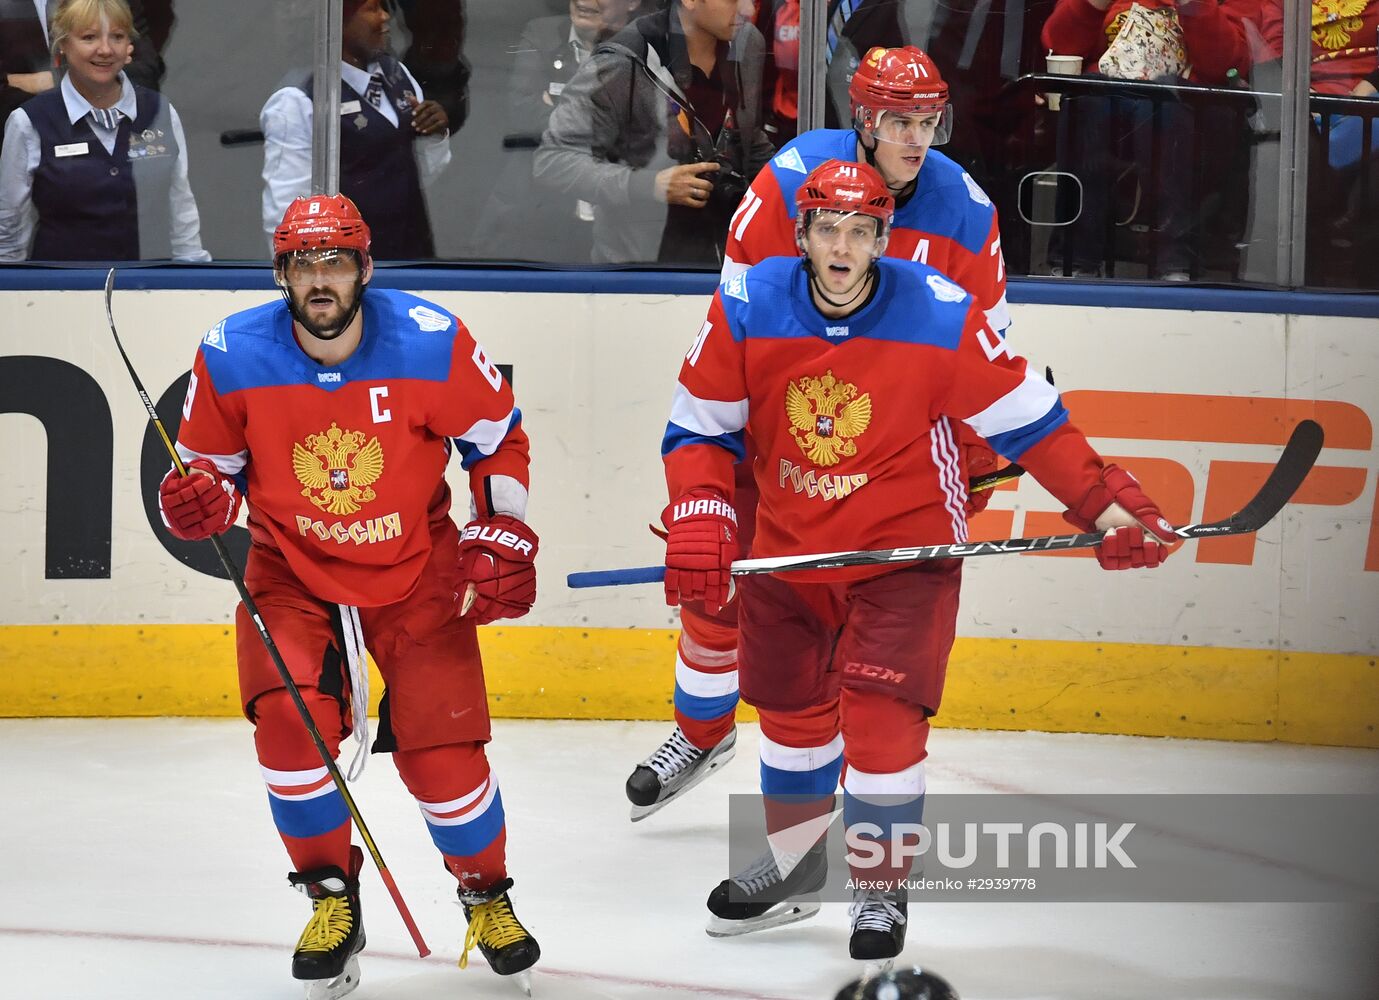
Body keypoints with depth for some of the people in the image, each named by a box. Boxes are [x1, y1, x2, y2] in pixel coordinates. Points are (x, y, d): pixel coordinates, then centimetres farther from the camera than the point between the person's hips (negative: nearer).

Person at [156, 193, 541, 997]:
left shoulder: (432, 344, -16)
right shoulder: (232, 357, -14)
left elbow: (498, 437, 0)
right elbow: (215, 462, 1)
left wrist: (503, 537, -5)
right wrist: (201, 497, -21)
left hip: (416, 573, -1)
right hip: (293, 575, 1)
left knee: (442, 747, -8)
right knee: (290, 723, -21)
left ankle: (487, 893, 21)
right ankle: (333, 900, 2)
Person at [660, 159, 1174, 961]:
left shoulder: (941, 317, -20)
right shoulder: (746, 310, -14)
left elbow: (1028, 419, -11)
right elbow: (700, 428, -4)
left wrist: (1108, 505, -16)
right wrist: (699, 520, -18)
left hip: (906, 552, -3)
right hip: (790, 548, 3)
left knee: (880, 721, -11)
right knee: (792, 711, 17)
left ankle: (883, 889, 9)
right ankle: (794, 864, 41)